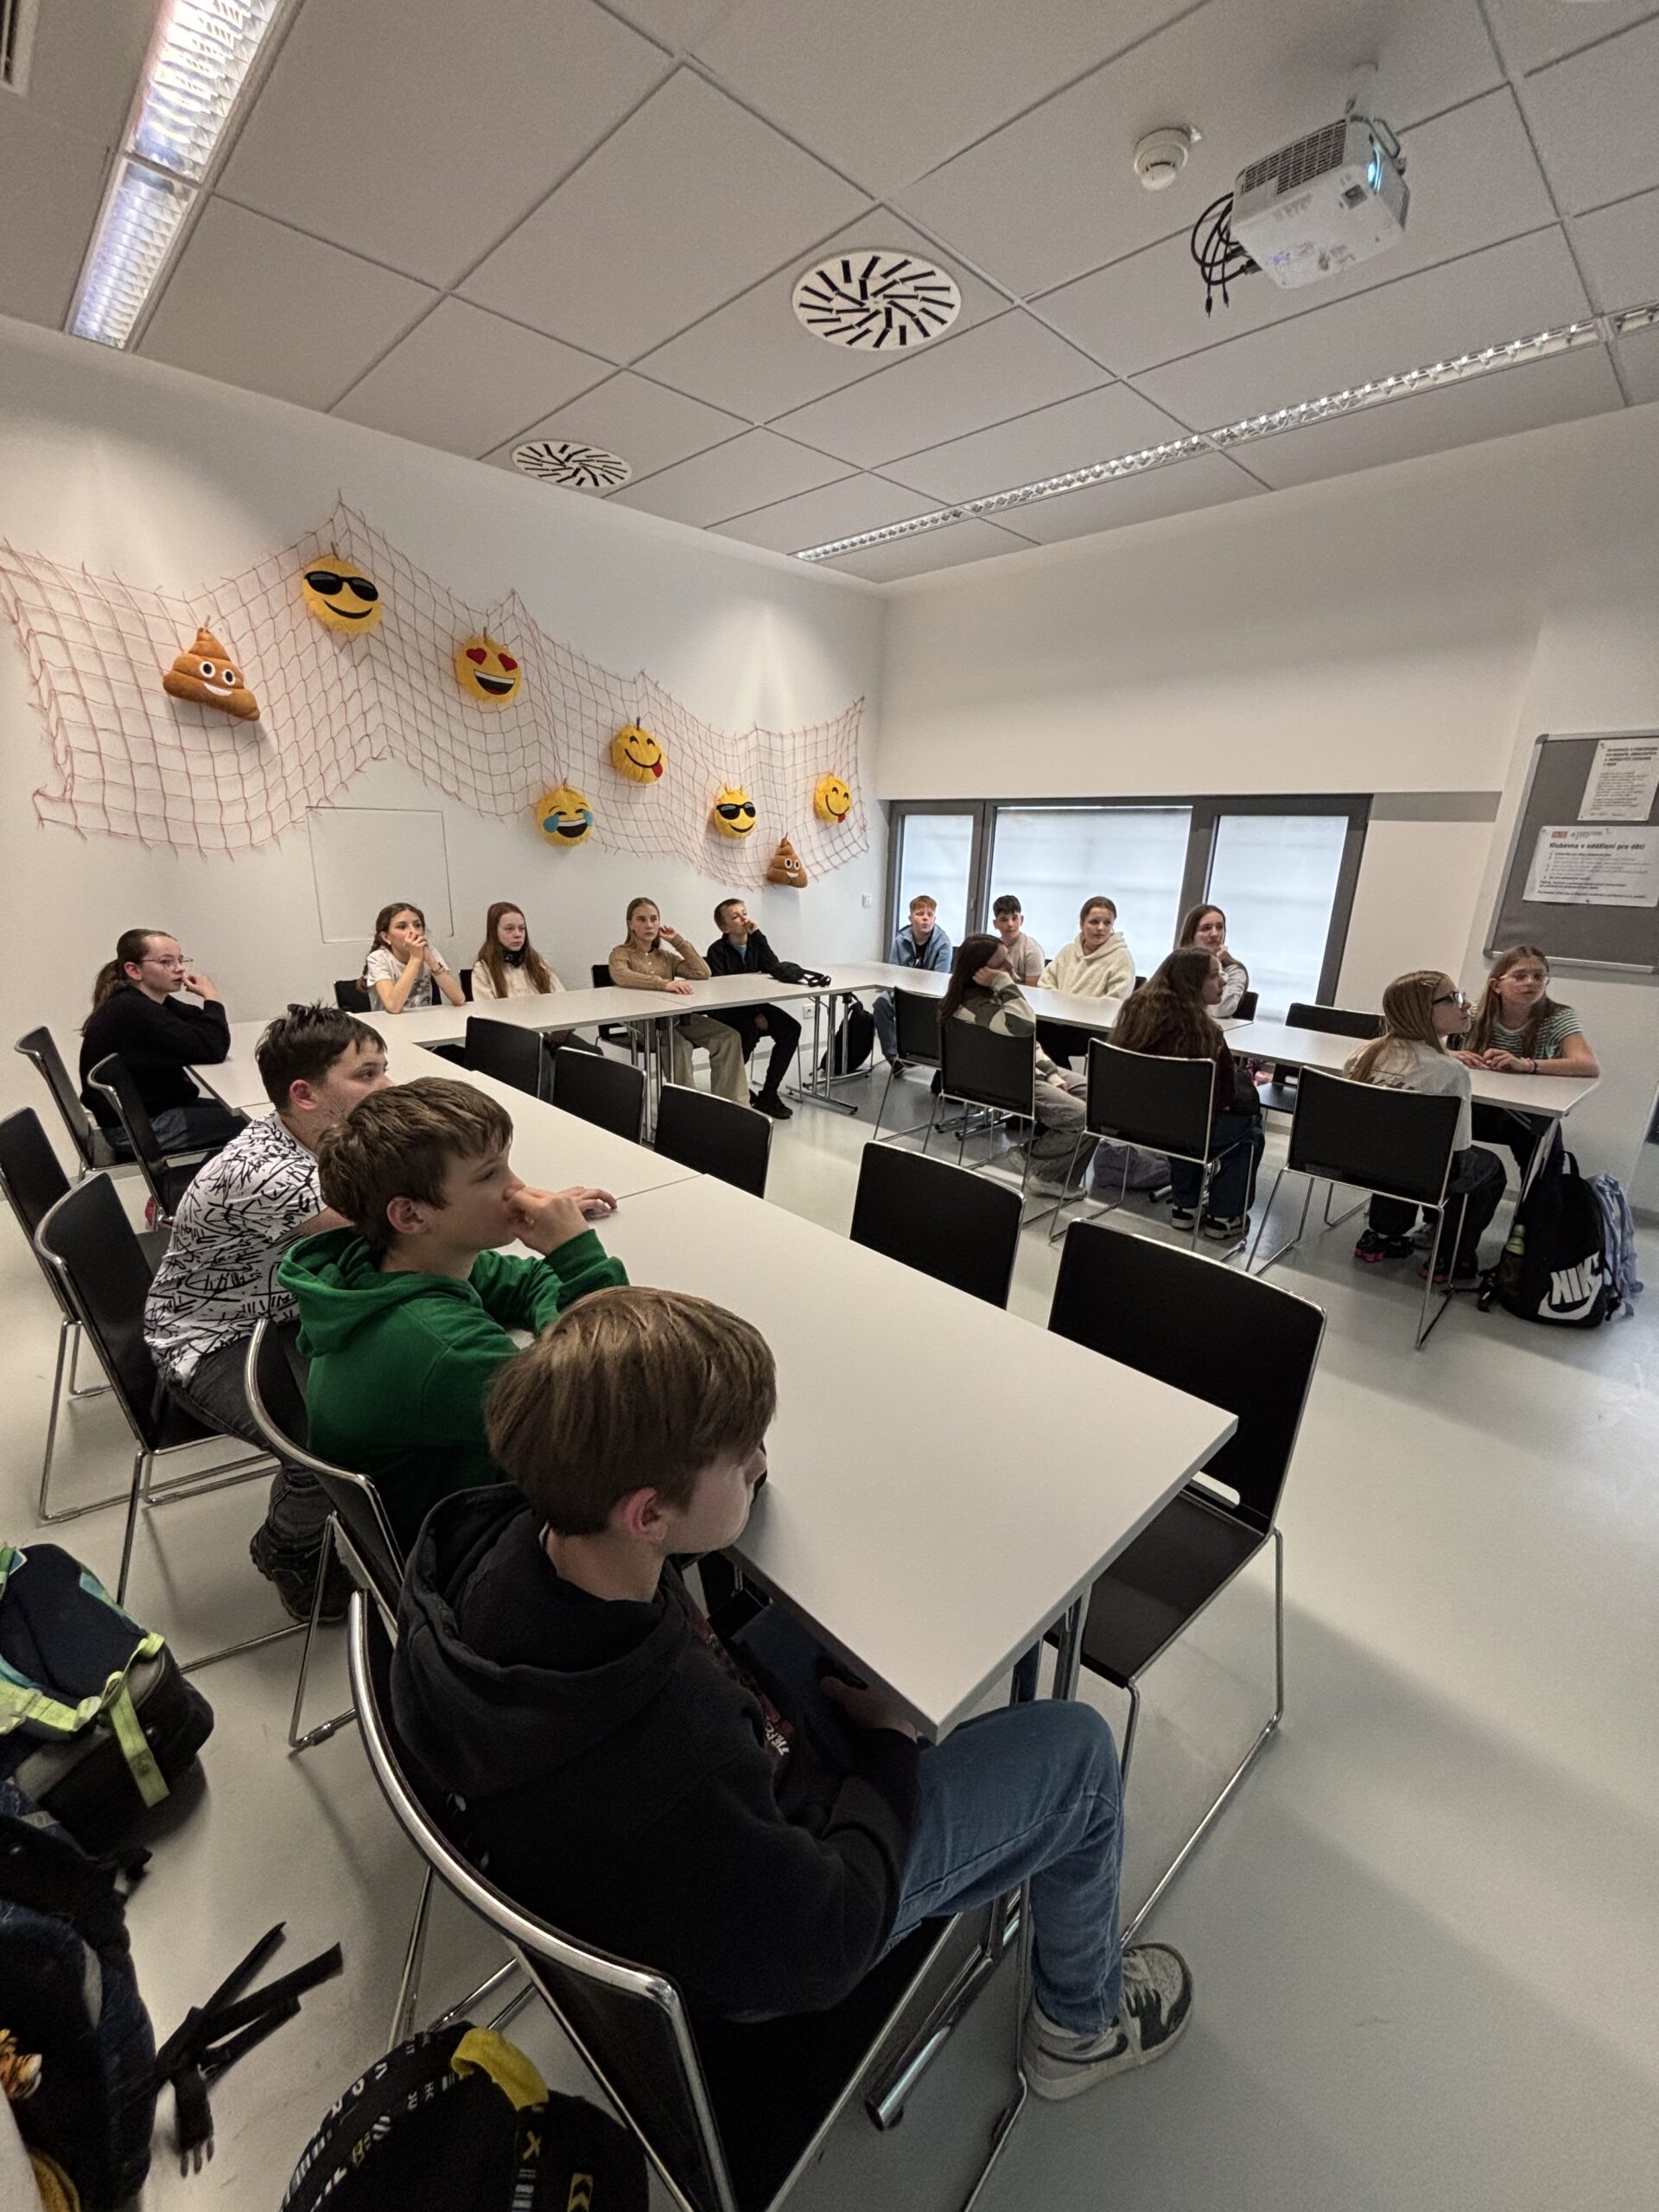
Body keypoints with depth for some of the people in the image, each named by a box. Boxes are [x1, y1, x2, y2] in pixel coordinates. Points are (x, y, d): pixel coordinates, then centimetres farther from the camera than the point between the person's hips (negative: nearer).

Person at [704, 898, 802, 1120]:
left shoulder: (754, 944, 5)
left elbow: (775, 970, -12)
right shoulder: (718, 950, -8)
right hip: (726, 1012, -5)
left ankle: (768, 1094, -13)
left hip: (755, 1005, 5)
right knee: (750, 1032, -35)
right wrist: (754, 1014, -21)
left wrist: (758, 935, -17)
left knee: (791, 1028, -19)